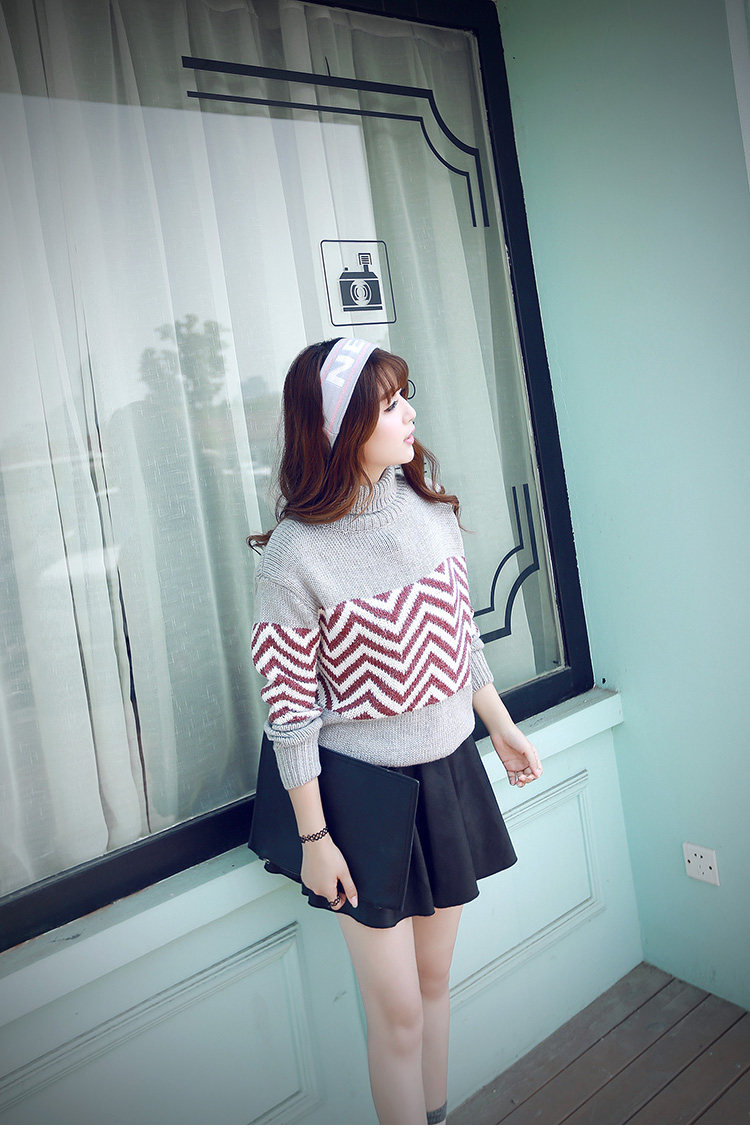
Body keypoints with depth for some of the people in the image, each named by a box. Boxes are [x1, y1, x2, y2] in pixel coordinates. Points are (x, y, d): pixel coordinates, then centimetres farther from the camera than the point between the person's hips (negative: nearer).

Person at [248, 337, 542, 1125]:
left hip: (449, 772, 5)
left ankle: (439, 1123, 45)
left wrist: (503, 729, 16)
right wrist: (313, 838, -11)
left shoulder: (429, 507, -3)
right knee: (397, 1009, 9)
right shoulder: (294, 556, -20)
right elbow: (290, 709, -15)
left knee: (435, 978, 23)